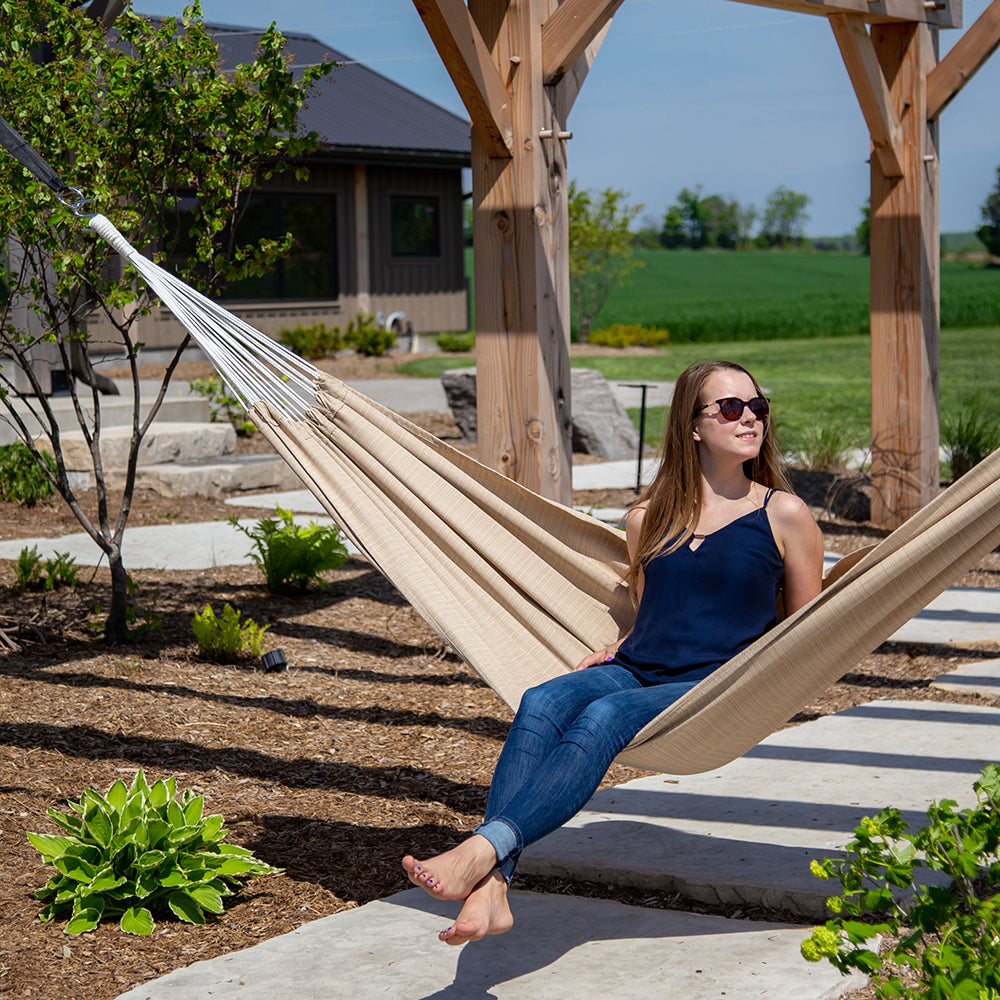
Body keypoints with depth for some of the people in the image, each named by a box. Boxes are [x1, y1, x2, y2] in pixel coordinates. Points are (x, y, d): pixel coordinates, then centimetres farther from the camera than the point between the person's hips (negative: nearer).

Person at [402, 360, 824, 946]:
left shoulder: (784, 514, 8)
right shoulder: (648, 520, 18)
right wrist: (613, 652, 10)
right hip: (634, 672, 4)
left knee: (604, 717, -34)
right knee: (542, 705, -29)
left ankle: (483, 850, -50)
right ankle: (491, 888, -45)